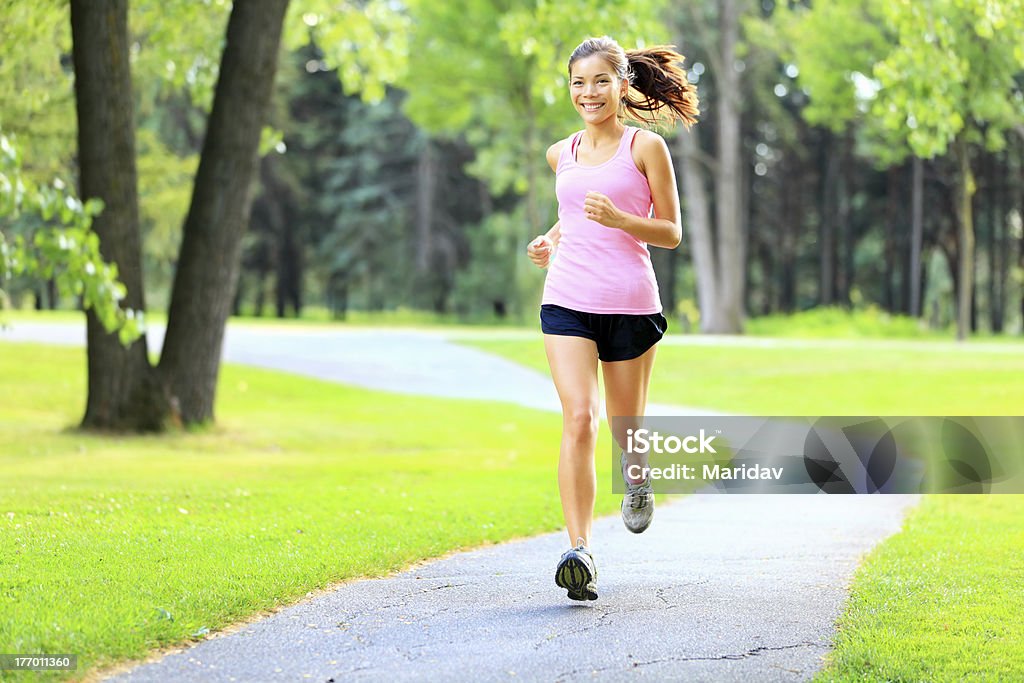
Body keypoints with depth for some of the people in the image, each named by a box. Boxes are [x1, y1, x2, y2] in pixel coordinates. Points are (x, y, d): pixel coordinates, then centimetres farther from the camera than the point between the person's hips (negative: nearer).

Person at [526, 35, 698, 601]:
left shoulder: (645, 147, 0)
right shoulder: (562, 154, 12)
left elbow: (671, 233, 1)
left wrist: (617, 219, -16)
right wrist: (552, 238, 11)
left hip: (630, 303, -2)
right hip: (567, 300, 2)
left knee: (625, 424, 12)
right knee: (578, 421, -16)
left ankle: (636, 471, 51)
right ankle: (579, 553, -21)